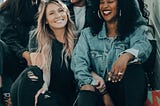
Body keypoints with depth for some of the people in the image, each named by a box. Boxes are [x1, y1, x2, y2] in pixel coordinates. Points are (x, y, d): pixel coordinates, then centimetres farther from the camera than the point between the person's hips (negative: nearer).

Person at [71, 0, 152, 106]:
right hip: (98, 92, 0)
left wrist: (127, 56, -42)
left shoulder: (135, 31, 9)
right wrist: (103, 93, -18)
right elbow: (78, 63, -3)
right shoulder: (87, 34, 12)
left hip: (126, 93, 0)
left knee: (133, 65, -30)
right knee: (87, 89, -34)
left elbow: (143, 45, -16)